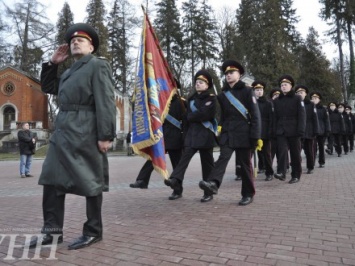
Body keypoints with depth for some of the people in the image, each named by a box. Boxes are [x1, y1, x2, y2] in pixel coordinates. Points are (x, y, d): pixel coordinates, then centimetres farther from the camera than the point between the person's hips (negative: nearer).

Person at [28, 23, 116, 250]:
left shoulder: (98, 65, -3)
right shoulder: (70, 72, 23)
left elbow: (106, 102, -14)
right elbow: (47, 87, 34)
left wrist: (105, 135, -21)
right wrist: (53, 63, 21)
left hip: (85, 135, -9)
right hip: (62, 133, 9)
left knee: (90, 182, 1)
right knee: (52, 181, 10)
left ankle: (93, 232, 16)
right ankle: (53, 230, 22)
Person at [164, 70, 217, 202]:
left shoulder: (211, 98, 1)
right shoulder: (191, 99, 18)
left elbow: (207, 114, -14)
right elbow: (188, 116, 15)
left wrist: (193, 116, -4)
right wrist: (199, 115, 0)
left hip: (206, 135, -4)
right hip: (192, 133, 5)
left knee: (207, 162, 0)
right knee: (185, 156, -12)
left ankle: (209, 192, 8)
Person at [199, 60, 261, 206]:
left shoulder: (247, 91, -1)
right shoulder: (223, 94, 13)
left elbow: (255, 115, -7)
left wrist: (255, 136, -13)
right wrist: (220, 130, 12)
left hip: (243, 134, -3)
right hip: (227, 134, 4)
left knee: (245, 163, 3)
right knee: (223, 157, -17)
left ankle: (248, 194, 14)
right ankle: (213, 183, -33)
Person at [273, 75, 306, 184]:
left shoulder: (297, 98, 2)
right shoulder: (277, 101, 11)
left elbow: (302, 115, -5)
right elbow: (275, 117, 10)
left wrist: (301, 130, -14)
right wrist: (274, 131, 3)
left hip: (293, 131, -2)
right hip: (281, 131, 2)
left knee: (295, 153, 5)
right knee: (282, 151, -13)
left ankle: (296, 175, 14)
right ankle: (281, 172, -17)